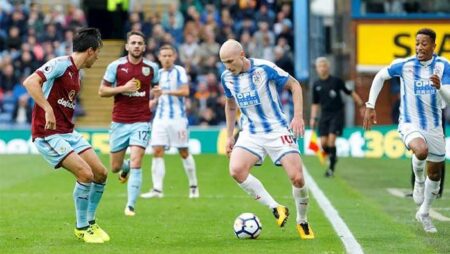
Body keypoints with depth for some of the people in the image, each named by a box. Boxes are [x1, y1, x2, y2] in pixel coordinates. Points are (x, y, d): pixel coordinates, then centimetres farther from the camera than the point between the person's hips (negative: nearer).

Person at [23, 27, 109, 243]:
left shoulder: (76, 72, 15)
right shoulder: (61, 64, -14)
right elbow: (30, 82, -25)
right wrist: (48, 110, -32)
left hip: (68, 132, 9)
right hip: (48, 134, -9)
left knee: (101, 173, 4)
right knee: (85, 174, -18)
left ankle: (90, 222, 21)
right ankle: (81, 228, -2)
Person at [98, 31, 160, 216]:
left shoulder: (151, 68, 2)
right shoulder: (116, 66, -3)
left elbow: (156, 86, 20)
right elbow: (102, 91, -1)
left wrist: (156, 92, -4)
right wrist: (123, 88, -15)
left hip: (141, 122, -1)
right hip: (120, 122, 1)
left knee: (136, 163, -16)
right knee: (115, 167, 9)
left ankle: (131, 205, -11)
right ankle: (125, 167, 48)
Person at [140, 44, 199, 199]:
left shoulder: (179, 71, -5)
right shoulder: (159, 73, 13)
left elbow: (185, 91, -17)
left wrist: (167, 92, -26)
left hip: (178, 117, -5)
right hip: (160, 117, 5)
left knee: (184, 152, 2)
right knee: (157, 152, -7)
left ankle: (193, 186, 18)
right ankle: (157, 189, -9)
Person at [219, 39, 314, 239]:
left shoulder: (264, 68, -15)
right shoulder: (227, 77, 0)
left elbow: (294, 85, -4)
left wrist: (298, 116, -13)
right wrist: (229, 136, 15)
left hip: (278, 130, -4)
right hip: (250, 133, 4)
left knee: (297, 178, -12)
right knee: (236, 170, -23)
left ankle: (302, 222, 13)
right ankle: (275, 208, -10)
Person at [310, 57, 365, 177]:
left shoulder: (336, 81, -5)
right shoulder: (316, 85, 6)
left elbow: (350, 92, 1)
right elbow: (315, 103, 15)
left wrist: (361, 104, -3)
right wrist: (313, 118, 7)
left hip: (337, 114, -4)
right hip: (325, 114, 4)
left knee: (331, 140, -15)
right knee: (323, 142, -5)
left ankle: (331, 167, -5)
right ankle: (332, 157, 25)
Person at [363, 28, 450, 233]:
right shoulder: (405, 65, -9)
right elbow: (380, 76, 8)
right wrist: (370, 106, 3)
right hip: (410, 124, -3)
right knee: (421, 150, -36)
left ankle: (424, 213, 34)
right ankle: (419, 181, -3)